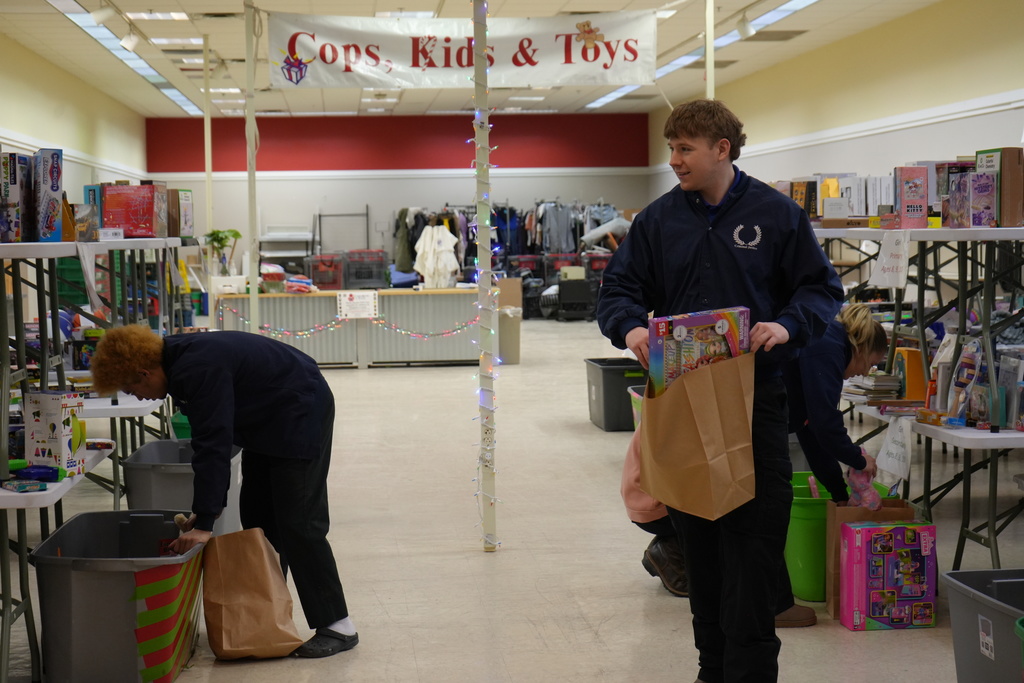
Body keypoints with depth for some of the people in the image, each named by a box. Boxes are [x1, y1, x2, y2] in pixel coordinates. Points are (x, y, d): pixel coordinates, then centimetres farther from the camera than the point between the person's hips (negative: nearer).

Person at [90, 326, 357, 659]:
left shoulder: (200, 369, -29)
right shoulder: (182, 360, 2)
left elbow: (213, 444, -31)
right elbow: (209, 440, 8)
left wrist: (204, 522, -29)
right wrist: (205, 509, 7)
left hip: (300, 416, -10)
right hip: (267, 422, 10)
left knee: (297, 522, -10)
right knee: (256, 518, 10)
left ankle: (337, 627, -3)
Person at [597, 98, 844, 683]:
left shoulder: (776, 213, 0)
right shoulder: (658, 219, 7)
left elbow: (823, 288, 2)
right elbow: (619, 289, 7)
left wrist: (788, 326, -18)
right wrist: (630, 327, -16)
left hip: (756, 399, -3)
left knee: (754, 542, -4)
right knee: (699, 540, 11)